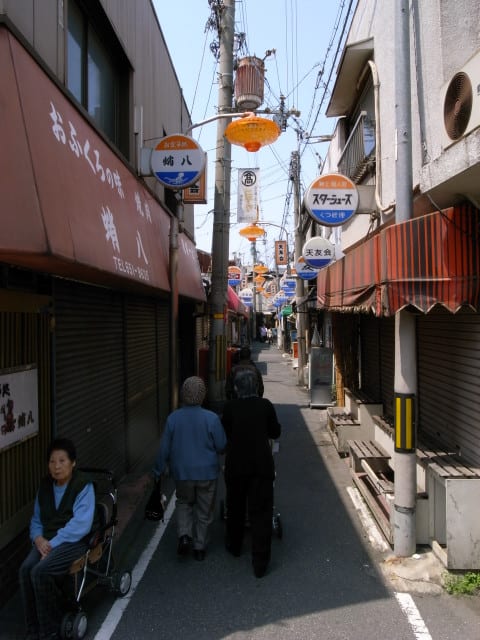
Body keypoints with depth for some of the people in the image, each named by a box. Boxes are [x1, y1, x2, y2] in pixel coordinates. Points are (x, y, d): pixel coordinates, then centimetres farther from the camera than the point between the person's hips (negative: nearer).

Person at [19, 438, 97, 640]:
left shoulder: (83, 486, -13)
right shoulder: (45, 485, 7)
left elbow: (80, 525, -20)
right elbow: (36, 519, 15)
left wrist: (53, 544, -21)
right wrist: (38, 538, -5)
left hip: (75, 541, -6)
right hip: (47, 540, 6)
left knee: (40, 571, -26)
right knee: (25, 569, -21)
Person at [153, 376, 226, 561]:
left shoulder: (173, 418, -11)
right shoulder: (211, 418, -16)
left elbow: (164, 449, -4)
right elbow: (221, 446, -9)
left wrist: (158, 471, 9)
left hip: (182, 472, 1)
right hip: (207, 472, -1)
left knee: (184, 503, 24)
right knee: (204, 511, 15)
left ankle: (184, 535, 6)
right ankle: (199, 547, 24)